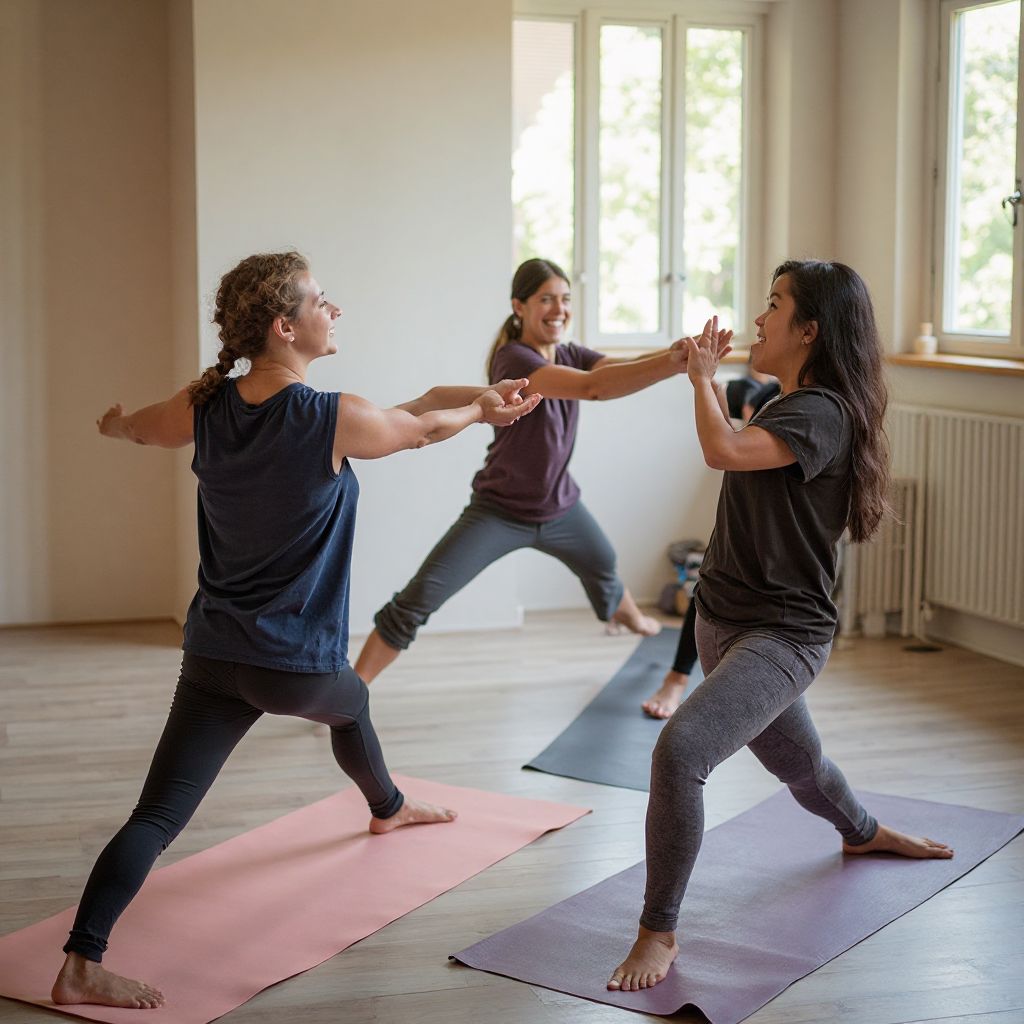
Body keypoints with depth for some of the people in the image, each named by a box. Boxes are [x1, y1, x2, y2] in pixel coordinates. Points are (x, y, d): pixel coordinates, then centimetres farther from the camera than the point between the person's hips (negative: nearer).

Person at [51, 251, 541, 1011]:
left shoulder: (205, 406, -4)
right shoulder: (336, 420, -17)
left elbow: (132, 428, 17)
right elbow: (426, 426, 2)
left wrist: (113, 422, 42)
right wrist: (485, 408, 23)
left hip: (214, 656, 3)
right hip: (299, 664, -3)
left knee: (159, 816, 0)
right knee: (350, 704, 33)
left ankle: (82, 963, -8)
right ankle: (388, 809, 60)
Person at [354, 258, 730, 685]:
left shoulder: (569, 355, -4)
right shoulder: (512, 360, -27)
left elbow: (630, 369, -21)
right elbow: (592, 387, -42)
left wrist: (673, 355, -43)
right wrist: (674, 363, -52)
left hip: (559, 507, 7)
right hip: (499, 512, -7)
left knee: (603, 569, 31)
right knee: (417, 600, -16)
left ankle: (631, 618, 64)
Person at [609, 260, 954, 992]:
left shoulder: (820, 414, -20)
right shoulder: (781, 406, 10)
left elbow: (724, 451, -34)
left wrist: (703, 377, -18)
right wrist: (708, 377, 18)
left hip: (781, 634, -10)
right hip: (724, 621, 10)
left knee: (681, 749, -28)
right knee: (797, 764, 28)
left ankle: (660, 933, -16)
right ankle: (862, 833, 59)